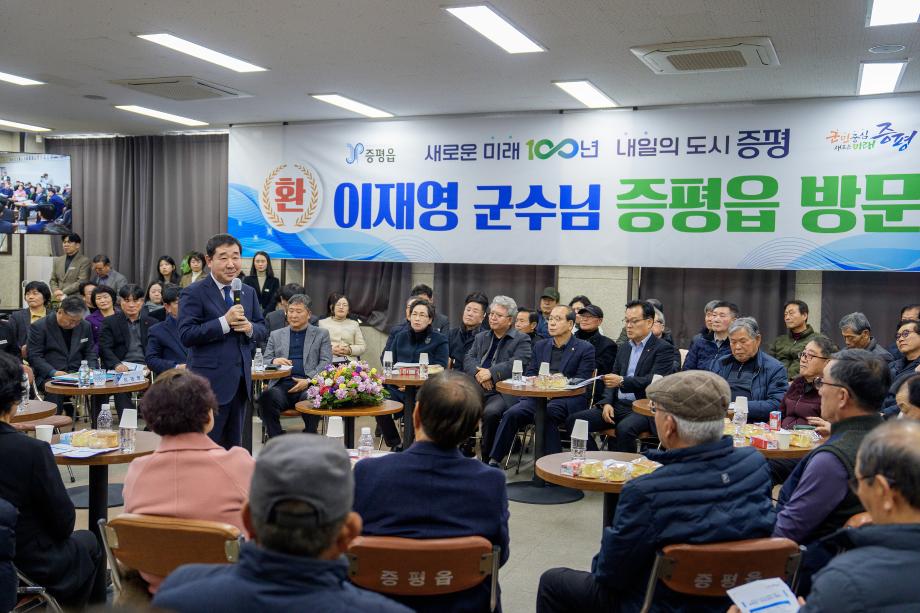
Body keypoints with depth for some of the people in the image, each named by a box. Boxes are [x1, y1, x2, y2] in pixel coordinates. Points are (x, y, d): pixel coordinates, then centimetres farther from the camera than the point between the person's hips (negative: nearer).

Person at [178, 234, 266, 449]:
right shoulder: (194, 293, -8)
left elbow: (262, 329, 15)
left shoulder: (249, 292, 12)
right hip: (211, 381, -6)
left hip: (241, 381, 7)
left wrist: (250, 328, -8)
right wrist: (224, 322, -22)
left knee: (233, 445, 16)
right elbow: (186, 335, -16)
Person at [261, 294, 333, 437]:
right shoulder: (276, 335, 24)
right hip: (281, 385, 2)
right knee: (267, 397, -33)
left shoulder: (321, 334, 18)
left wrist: (308, 381, -10)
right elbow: (264, 361, 17)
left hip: (309, 386, -2)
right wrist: (274, 361, -9)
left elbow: (326, 362, 7)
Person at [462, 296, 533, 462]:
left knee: (490, 412, -34)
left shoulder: (522, 340, 7)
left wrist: (491, 373, -17)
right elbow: (467, 360, 10)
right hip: (476, 387, 4)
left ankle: (488, 458, -16)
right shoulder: (481, 337, 24)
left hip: (504, 391, -4)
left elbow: (515, 364, -9)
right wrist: (478, 373, -11)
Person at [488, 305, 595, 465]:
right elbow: (529, 374, 16)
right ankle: (493, 461, -17)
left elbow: (582, 381, -4)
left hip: (568, 399, -4)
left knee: (545, 414, -35)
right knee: (512, 413, -22)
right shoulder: (541, 346, 19)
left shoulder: (585, 349, 4)